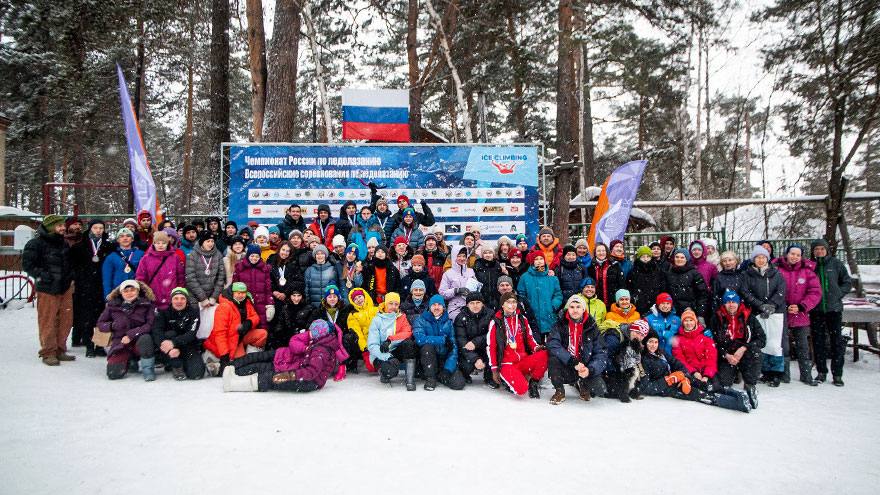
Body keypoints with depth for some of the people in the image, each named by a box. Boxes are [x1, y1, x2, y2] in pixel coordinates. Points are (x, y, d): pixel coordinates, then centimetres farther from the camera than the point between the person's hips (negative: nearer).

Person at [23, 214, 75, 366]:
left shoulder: (63, 243, 12)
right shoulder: (36, 243, -10)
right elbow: (27, 263, -9)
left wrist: (71, 277, 14)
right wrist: (41, 275, -15)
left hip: (65, 288, 7)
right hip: (47, 289, -7)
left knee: (66, 320, 9)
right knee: (48, 321, -2)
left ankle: (60, 350, 22)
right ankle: (48, 353, 9)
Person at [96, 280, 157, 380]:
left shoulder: (146, 304, -2)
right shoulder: (113, 306, 6)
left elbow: (150, 325, -11)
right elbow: (100, 323, 12)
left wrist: (131, 334, -21)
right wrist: (112, 326, -10)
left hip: (139, 341, -2)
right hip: (120, 343, 2)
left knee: (146, 338, -38)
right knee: (113, 374, -17)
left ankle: (148, 369, -18)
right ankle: (130, 362, 18)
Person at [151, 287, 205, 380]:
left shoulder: (193, 312, -5)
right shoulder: (164, 313, -3)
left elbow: (191, 334, -19)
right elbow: (156, 332, -20)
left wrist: (174, 343, -37)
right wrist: (168, 347, -39)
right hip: (167, 355, 1)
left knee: (196, 373, -23)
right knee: (170, 334, -28)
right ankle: (176, 367, -16)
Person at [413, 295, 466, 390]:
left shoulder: (448, 322, 4)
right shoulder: (421, 320, -2)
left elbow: (453, 347, -3)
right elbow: (419, 339, -21)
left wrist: (448, 369, -16)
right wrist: (443, 339, -18)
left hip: (445, 360, 2)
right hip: (428, 361, -1)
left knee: (459, 383, -22)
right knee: (427, 346, -32)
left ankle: (440, 376, 10)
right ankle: (430, 378, -14)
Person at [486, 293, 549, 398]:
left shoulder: (522, 319, 11)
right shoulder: (496, 322, 0)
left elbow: (529, 338, 19)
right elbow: (490, 347, 2)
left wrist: (536, 348, -5)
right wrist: (494, 370, 0)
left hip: (524, 361, 4)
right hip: (507, 364, -3)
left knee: (544, 354, -29)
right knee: (521, 389, -31)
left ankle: (533, 383, -4)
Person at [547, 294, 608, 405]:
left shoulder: (592, 328, -2)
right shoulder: (559, 325, -4)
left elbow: (601, 354, -6)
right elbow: (553, 345, -20)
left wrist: (590, 370, -25)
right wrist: (573, 362, -30)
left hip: (584, 370, 0)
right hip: (564, 370, 0)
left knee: (599, 389, -24)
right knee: (553, 359, -30)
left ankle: (581, 384, 14)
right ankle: (559, 391, -3)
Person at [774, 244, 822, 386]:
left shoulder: (808, 271, 0)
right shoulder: (777, 268, -5)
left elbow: (815, 292, -3)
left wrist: (801, 307, -13)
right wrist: (785, 307, -12)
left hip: (801, 316, 1)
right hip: (781, 315, -1)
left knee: (803, 347, 10)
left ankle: (806, 375, 19)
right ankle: (784, 374, 19)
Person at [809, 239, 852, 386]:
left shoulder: (835, 263, 1)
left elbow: (848, 282, 8)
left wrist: (838, 294, -4)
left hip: (834, 307, -1)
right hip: (816, 309, 1)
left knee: (836, 340, 0)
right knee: (818, 340, 6)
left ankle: (837, 374, 7)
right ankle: (821, 372, 16)